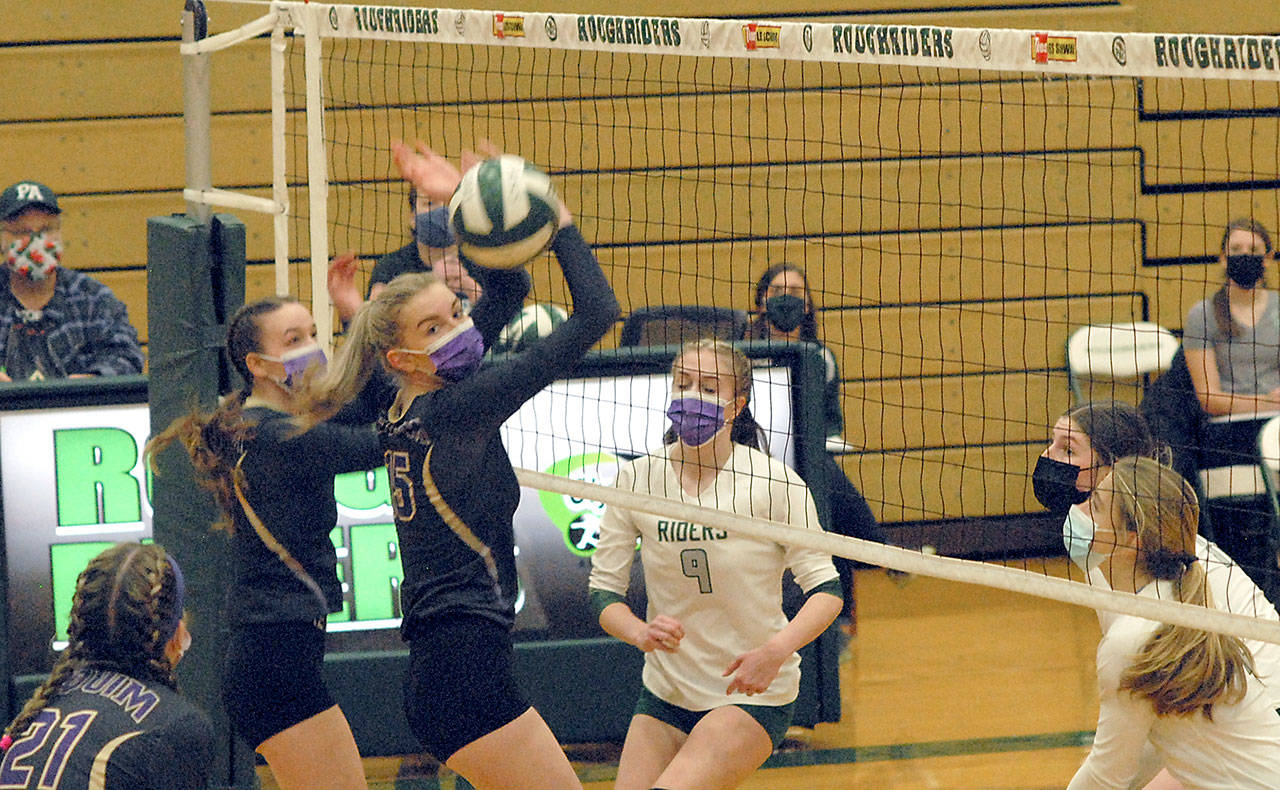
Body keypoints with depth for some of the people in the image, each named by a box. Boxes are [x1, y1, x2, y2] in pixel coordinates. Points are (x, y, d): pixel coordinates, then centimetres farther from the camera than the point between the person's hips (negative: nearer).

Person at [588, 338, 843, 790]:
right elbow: (603, 588, -1)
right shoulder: (637, 479, -4)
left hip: (754, 693, -4)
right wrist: (641, 633, -23)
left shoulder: (772, 482, -13)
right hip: (666, 692, 4)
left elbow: (825, 589, -13)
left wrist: (776, 651, -30)